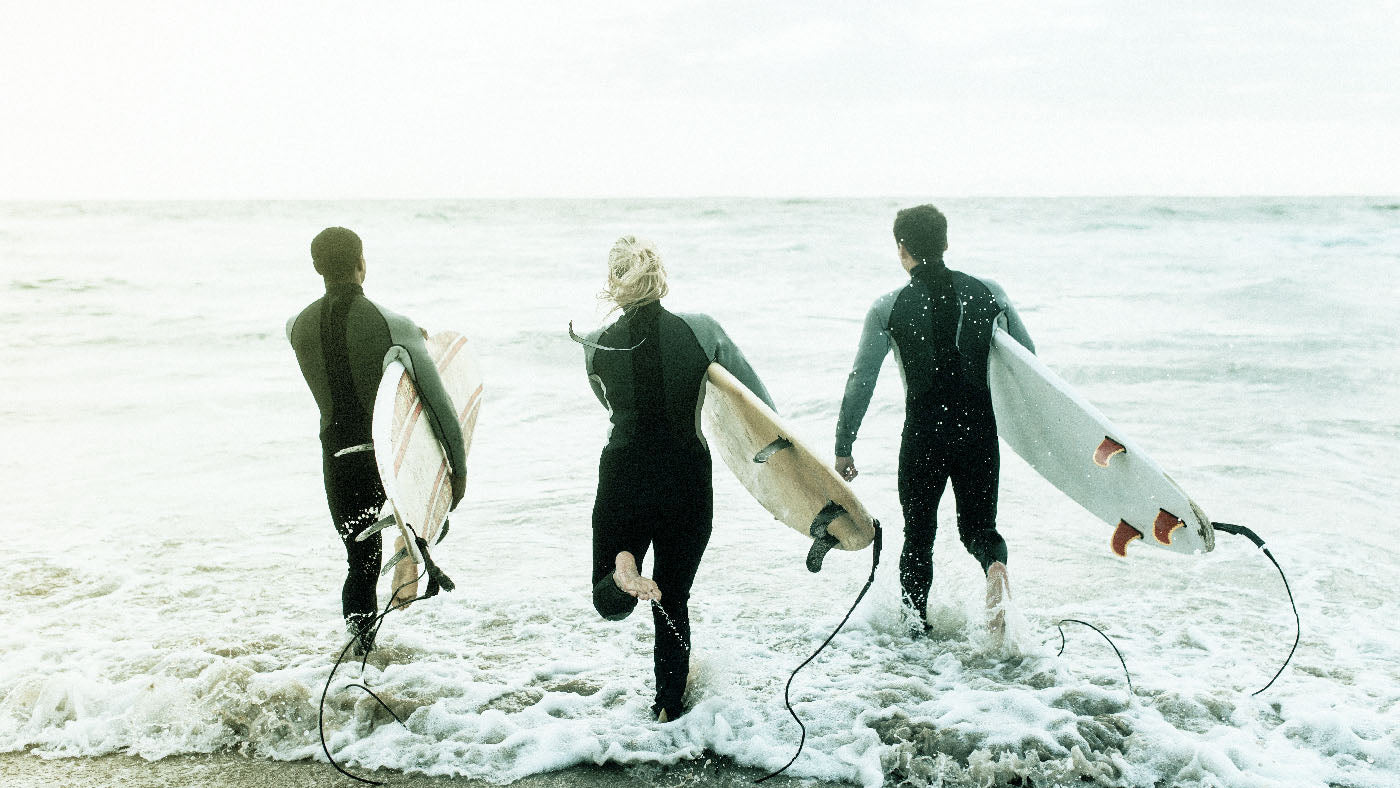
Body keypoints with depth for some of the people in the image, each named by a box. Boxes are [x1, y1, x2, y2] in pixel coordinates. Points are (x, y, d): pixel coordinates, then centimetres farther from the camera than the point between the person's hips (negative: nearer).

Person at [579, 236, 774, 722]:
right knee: (674, 600, 19)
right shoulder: (701, 331, -10)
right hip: (687, 485, 1)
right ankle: (669, 704, 25)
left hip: (623, 482, 0)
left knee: (609, 603, 13)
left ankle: (622, 578, -21)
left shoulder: (596, 347, -6)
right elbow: (757, 398, -4)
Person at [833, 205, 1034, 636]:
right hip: (979, 431, 2)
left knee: (918, 534, 16)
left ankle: (916, 626, 19)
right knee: (978, 525, 15)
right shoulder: (988, 292, 1)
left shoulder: (888, 307, -5)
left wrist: (843, 448, 3)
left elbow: (860, 382, -5)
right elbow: (1028, 358, 7)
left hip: (923, 435, -1)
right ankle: (996, 567, -18)